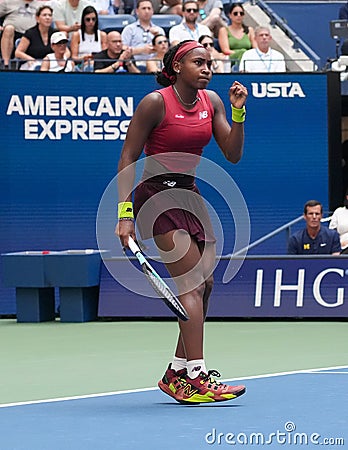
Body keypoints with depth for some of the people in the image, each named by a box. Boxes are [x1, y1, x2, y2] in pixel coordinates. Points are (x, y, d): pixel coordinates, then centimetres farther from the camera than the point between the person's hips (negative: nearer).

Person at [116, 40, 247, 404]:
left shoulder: (210, 101, 5)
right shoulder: (155, 103, -14)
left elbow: (233, 154, 4)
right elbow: (127, 159, -11)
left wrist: (238, 112, -10)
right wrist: (125, 213, -18)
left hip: (189, 195, 8)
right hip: (157, 195, -8)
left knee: (205, 284, 6)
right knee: (192, 284, -16)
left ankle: (177, 373, 16)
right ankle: (196, 377, -20)